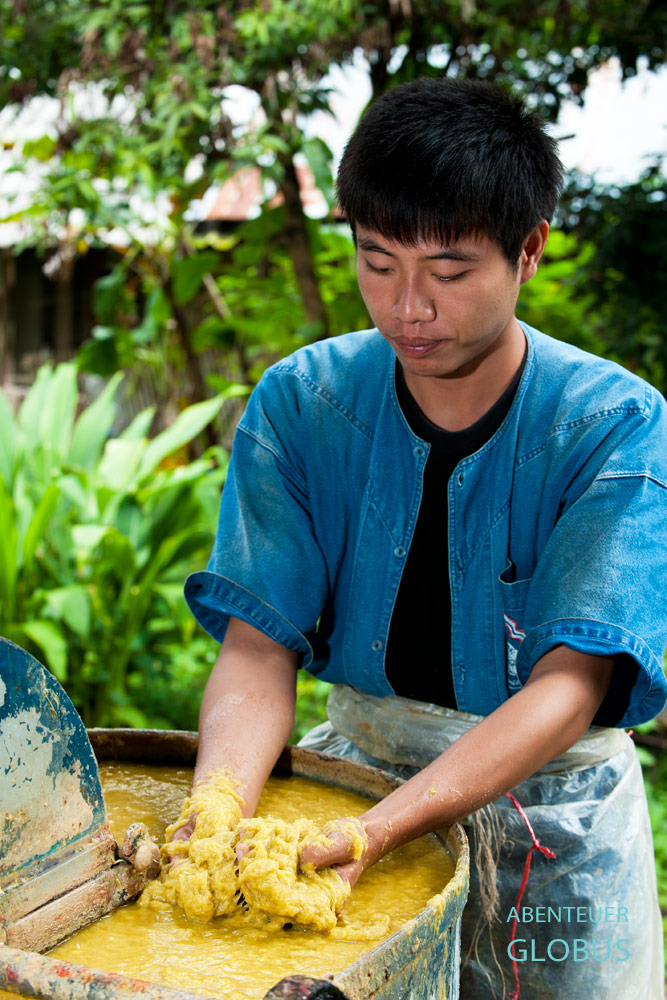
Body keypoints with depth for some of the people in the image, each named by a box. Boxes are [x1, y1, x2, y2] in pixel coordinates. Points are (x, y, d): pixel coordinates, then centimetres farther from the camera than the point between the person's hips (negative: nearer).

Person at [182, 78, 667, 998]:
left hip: (550, 800, -1)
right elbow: (259, 647, -11)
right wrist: (218, 809, -31)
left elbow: (568, 688, -22)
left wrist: (376, 828, -36)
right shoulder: (299, 404, -7)